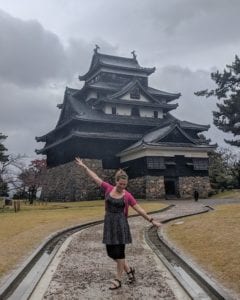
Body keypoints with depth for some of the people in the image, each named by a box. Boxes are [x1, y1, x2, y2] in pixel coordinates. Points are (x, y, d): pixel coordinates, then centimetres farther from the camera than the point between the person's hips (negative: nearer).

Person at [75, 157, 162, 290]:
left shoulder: (127, 195, -6)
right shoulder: (108, 188, 1)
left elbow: (139, 209, -2)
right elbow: (95, 177, 6)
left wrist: (151, 220, -4)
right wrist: (84, 166, 10)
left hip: (120, 223, -4)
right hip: (108, 223, 4)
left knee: (119, 252, 0)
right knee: (111, 252, 8)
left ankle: (118, 280, 14)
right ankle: (129, 270, 29)